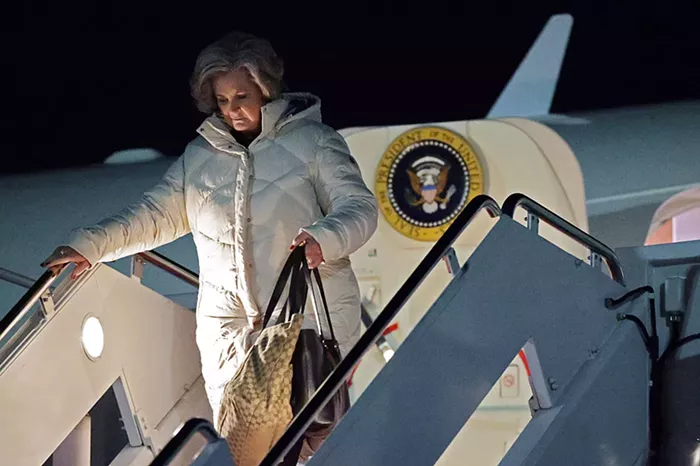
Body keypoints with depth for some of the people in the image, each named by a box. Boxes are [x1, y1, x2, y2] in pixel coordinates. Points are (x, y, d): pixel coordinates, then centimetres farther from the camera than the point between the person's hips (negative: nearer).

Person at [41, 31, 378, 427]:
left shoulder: (313, 142, 1)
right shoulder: (199, 156, 15)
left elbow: (360, 206, -7)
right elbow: (157, 215, 15)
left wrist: (324, 238, -30)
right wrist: (89, 245, 1)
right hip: (230, 331, 4)